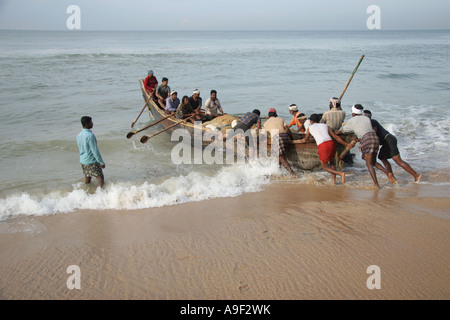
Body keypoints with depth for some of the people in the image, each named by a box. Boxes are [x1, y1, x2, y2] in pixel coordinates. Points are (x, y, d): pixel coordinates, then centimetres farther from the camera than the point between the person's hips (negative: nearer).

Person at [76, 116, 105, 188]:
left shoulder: (79, 135, 5)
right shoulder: (90, 135, -21)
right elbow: (95, 150, -21)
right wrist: (101, 162, -15)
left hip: (83, 161, 8)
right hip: (92, 161, -8)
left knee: (87, 178, 17)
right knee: (100, 177, -4)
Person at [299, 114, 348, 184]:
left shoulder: (310, 128, 22)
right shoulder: (325, 125, 26)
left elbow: (305, 140, 38)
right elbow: (336, 137, 19)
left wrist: (301, 141, 61)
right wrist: (347, 145, 24)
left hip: (322, 146, -4)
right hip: (331, 143, 4)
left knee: (325, 167, 10)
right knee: (331, 162, 27)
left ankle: (340, 173, -13)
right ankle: (334, 180, 11)